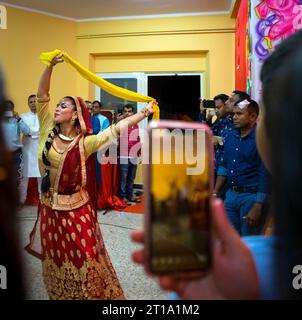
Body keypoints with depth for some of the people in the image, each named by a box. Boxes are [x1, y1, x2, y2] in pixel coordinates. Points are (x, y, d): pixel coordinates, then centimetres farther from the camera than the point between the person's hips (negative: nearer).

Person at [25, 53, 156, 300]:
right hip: (50, 208, 4)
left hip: (76, 209, -3)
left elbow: (116, 129, -16)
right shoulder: (48, 131, -2)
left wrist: (145, 113, -19)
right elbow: (42, 95, -5)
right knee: (56, 262, 19)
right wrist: (51, 65, -14)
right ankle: (60, 295, 42)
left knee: (84, 262, 6)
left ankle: (94, 294, 28)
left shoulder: (84, 142, -11)